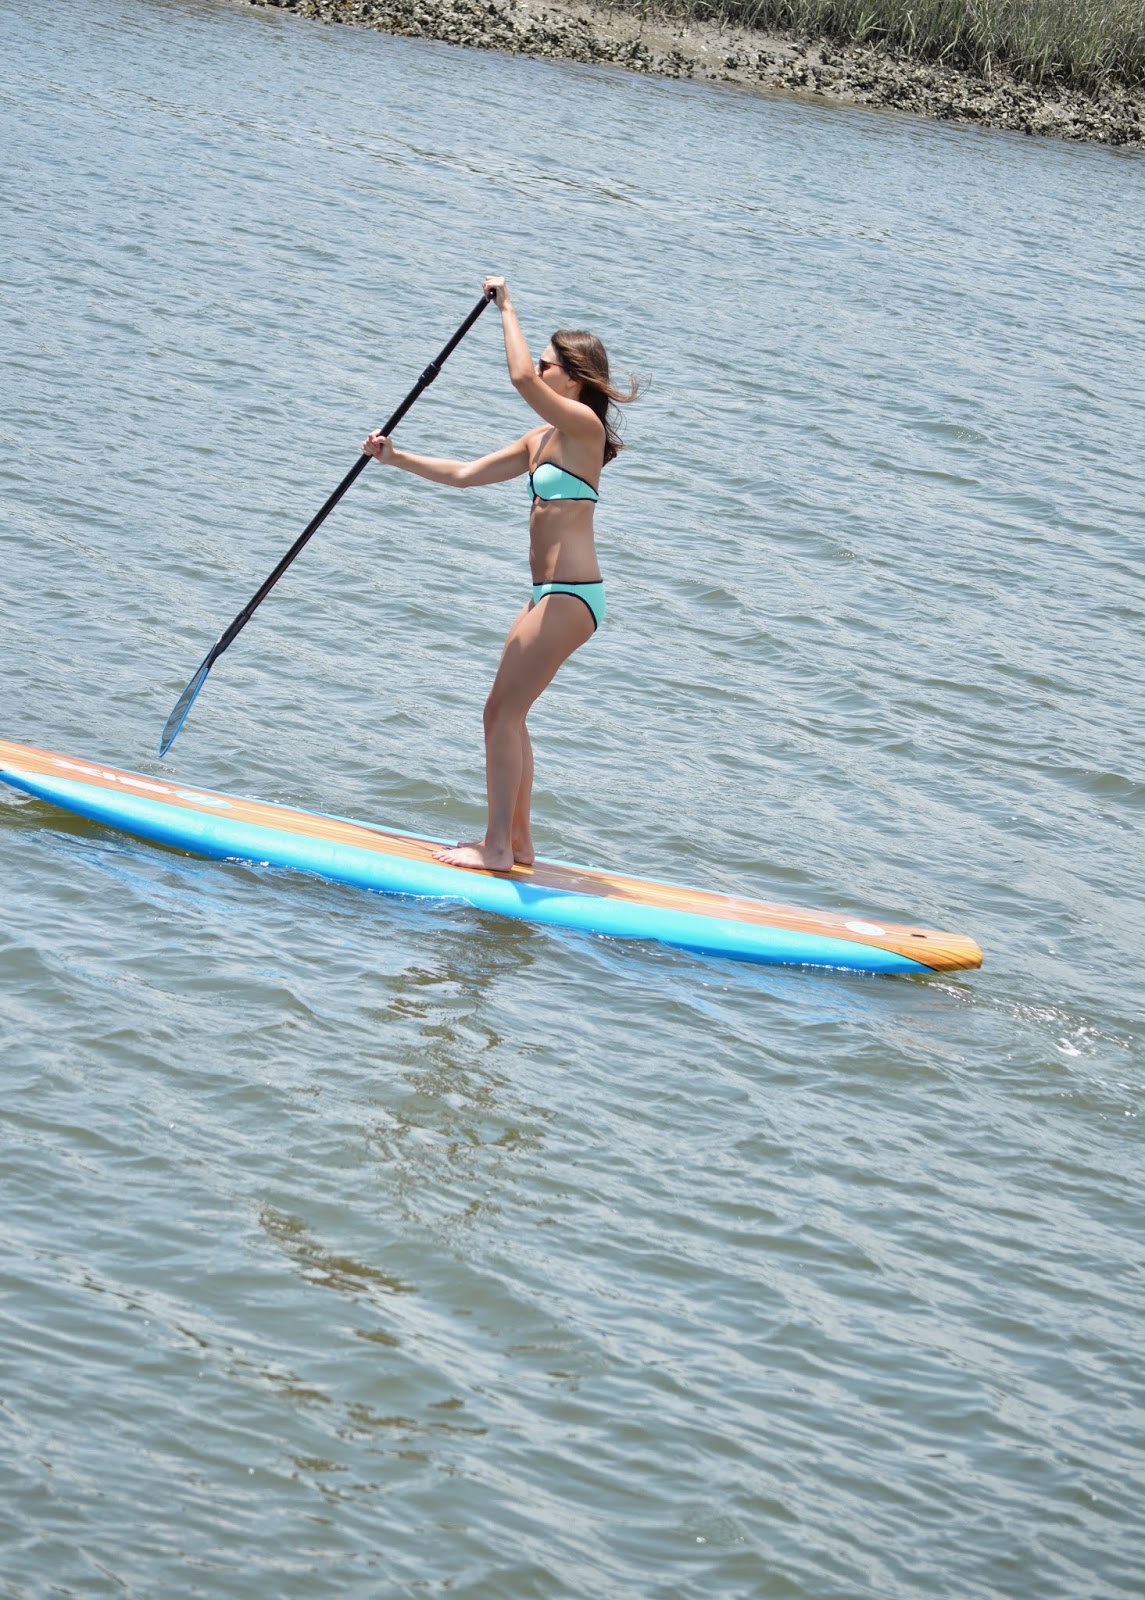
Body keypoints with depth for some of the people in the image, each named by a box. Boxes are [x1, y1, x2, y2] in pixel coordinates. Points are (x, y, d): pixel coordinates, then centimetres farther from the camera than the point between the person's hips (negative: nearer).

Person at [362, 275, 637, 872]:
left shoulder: (583, 425, -12)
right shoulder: (543, 439, 16)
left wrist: (507, 309, -15)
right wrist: (397, 459, 13)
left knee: (501, 711, -8)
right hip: (552, 596, 10)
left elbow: (521, 377, -27)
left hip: (569, 597, -10)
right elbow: (466, 475, 20)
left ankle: (497, 846, -4)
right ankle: (517, 840, 23)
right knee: (508, 715, 15)